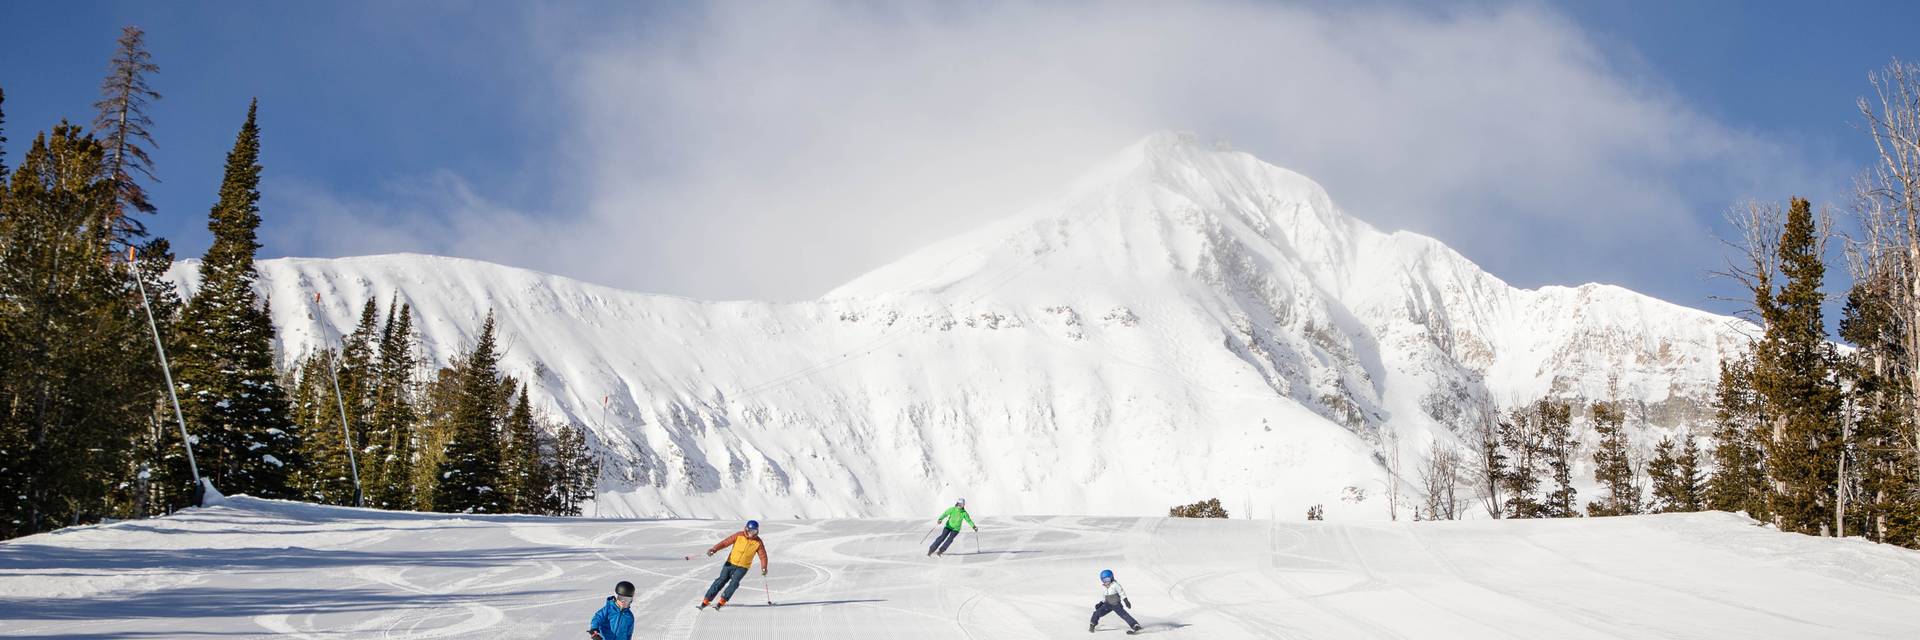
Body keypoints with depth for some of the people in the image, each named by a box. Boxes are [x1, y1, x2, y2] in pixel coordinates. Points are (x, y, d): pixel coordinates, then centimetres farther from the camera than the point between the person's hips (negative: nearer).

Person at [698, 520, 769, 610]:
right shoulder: (739, 535, -8)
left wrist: (763, 568, -12)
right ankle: (706, 601, -1)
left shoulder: (758, 542, -6)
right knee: (721, 581, -6)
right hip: (730, 563, 0)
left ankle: (721, 602, -19)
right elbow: (725, 542, -12)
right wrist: (714, 549, -23)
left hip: (743, 567, 0)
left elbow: (763, 556, 0)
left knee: (734, 583, -20)